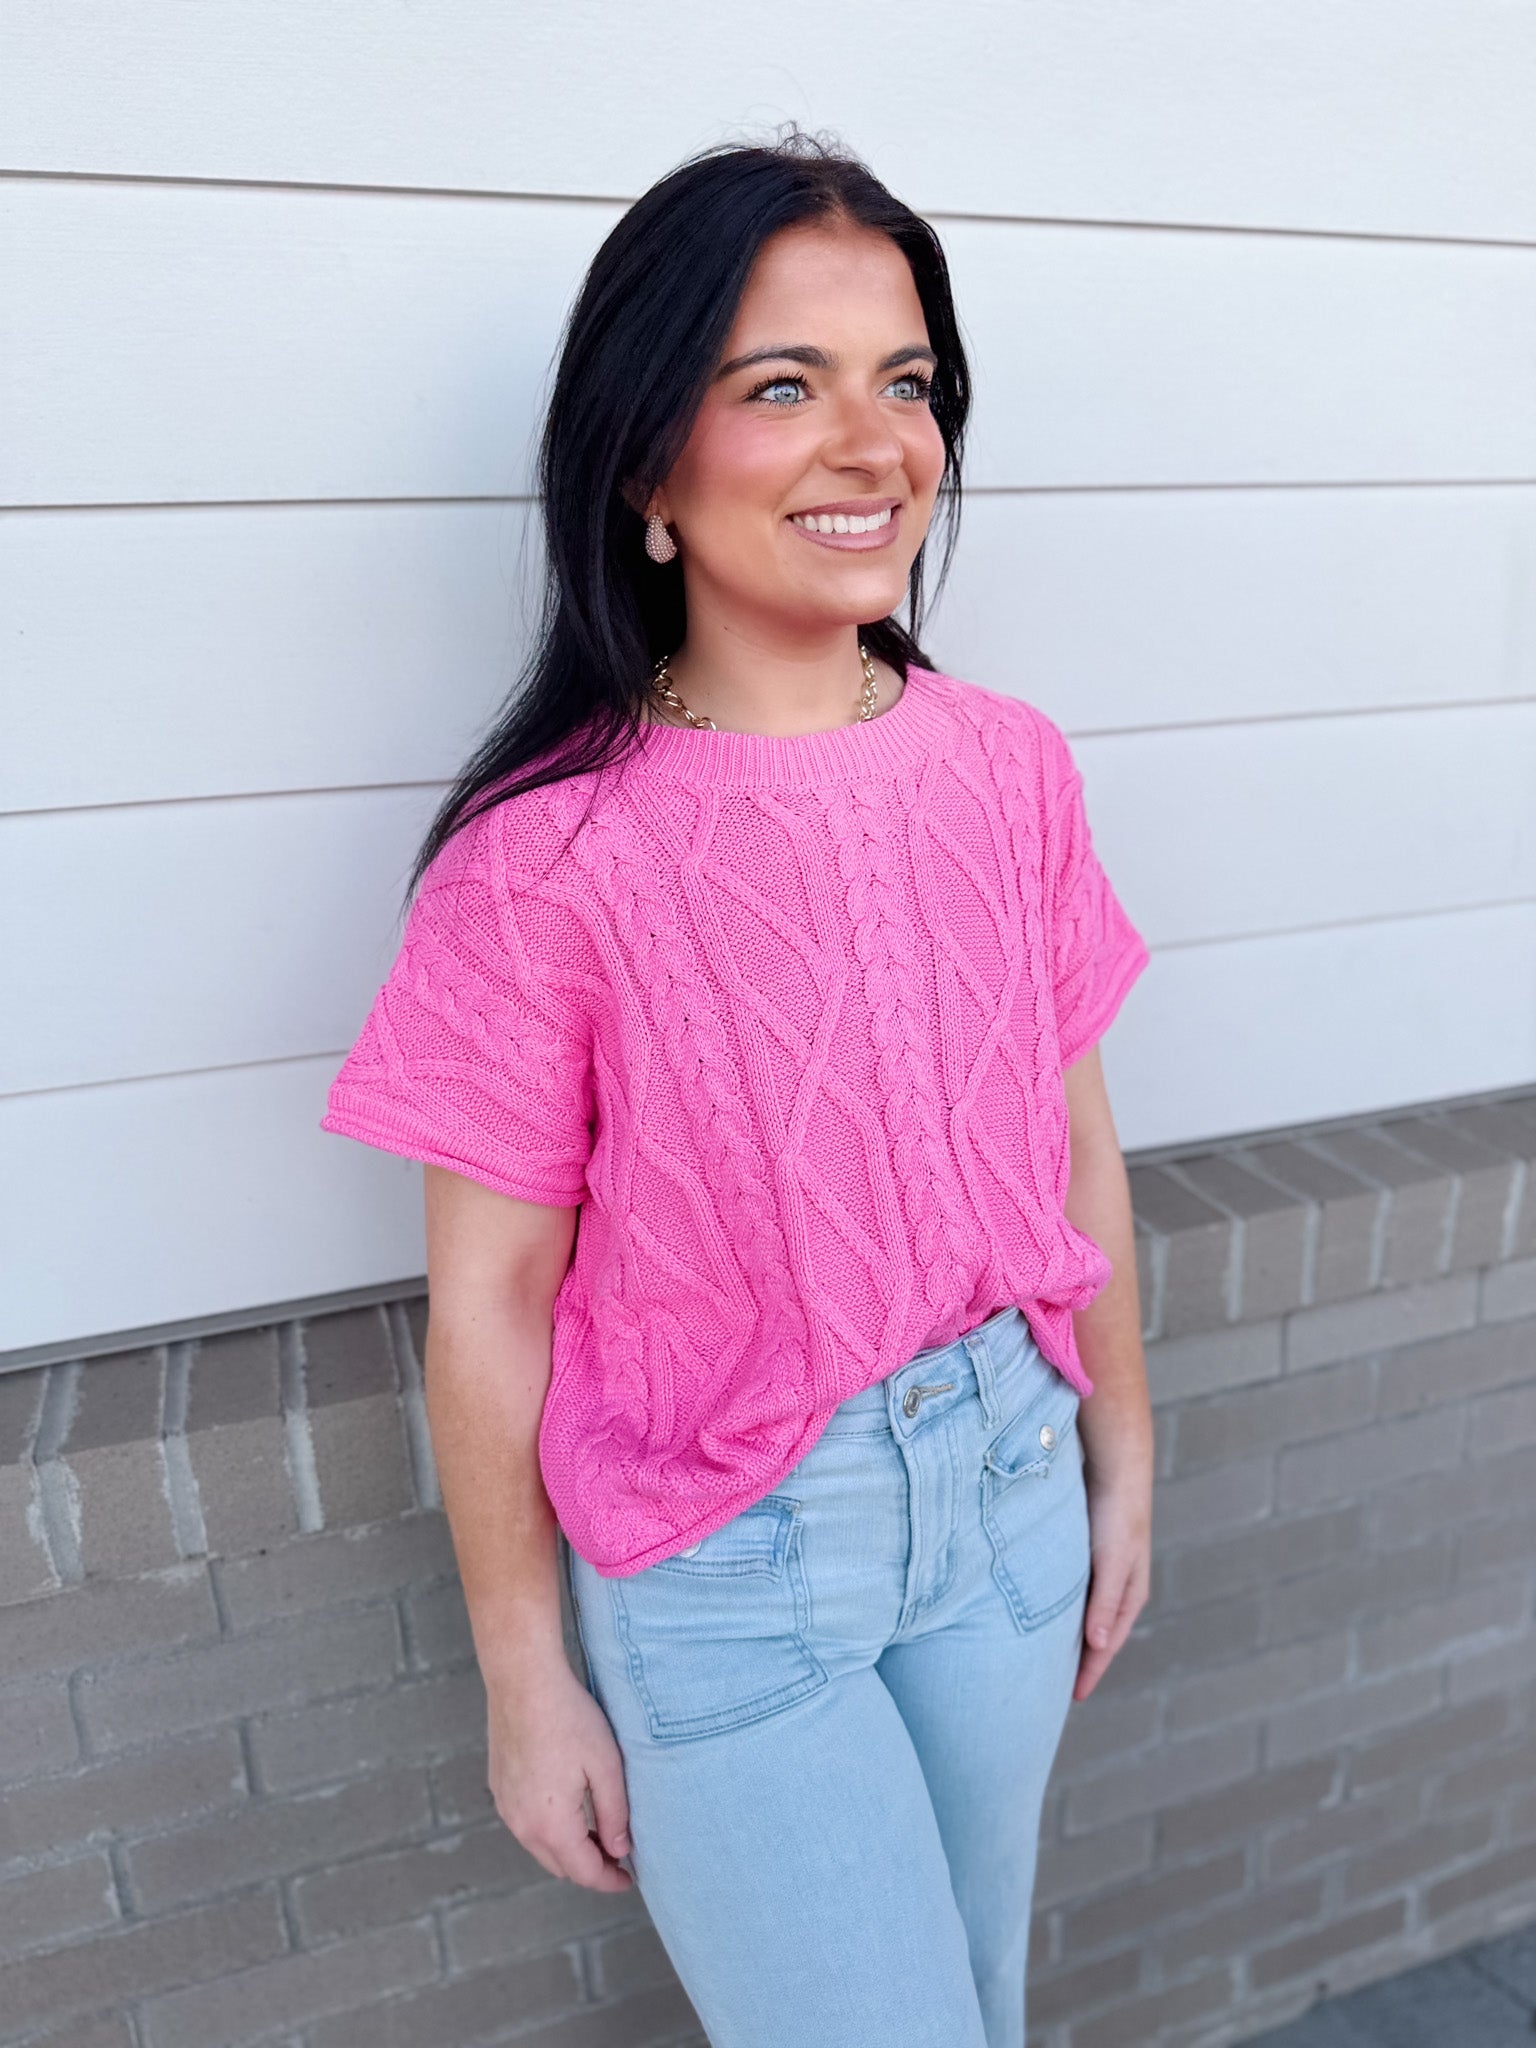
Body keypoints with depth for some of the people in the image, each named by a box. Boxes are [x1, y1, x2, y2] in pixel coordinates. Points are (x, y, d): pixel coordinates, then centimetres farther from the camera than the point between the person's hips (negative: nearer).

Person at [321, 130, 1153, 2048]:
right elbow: (491, 1304, -13)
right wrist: (528, 1679, -3)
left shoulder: (1010, 769, -6)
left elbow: (1076, 1137, 3)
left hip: (1007, 1484, 5)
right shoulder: (547, 857, -20)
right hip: (723, 1564, -4)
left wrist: (1120, 1456, 11)